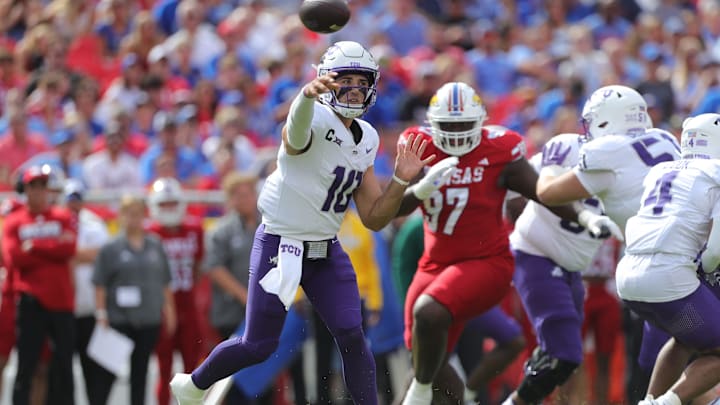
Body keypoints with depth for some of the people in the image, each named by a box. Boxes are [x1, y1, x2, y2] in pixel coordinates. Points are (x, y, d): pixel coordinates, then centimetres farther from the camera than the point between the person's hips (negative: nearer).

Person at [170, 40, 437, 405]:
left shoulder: (366, 140, 5)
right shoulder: (315, 120, -19)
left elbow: (374, 218, 9)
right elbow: (296, 133, -50)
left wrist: (401, 180, -9)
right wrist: (308, 95, -73)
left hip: (326, 251, 6)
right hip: (279, 246, -6)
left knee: (352, 338, -8)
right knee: (258, 347, 2)